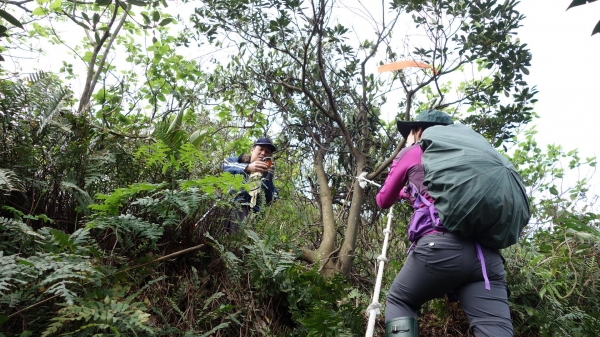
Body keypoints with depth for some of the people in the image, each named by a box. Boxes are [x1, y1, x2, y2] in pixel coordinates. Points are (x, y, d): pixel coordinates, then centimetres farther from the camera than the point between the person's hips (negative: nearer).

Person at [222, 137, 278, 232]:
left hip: (245, 210, 1)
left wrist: (269, 178, -5)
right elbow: (222, 165, -4)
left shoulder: (266, 175, 21)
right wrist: (247, 167, -16)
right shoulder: (237, 161, 20)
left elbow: (269, 201, 7)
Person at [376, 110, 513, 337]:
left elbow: (384, 201, 26)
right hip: (486, 252, 5)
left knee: (398, 302, 19)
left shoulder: (412, 152, 15)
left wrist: (403, 191, 48)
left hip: (441, 246, -4)